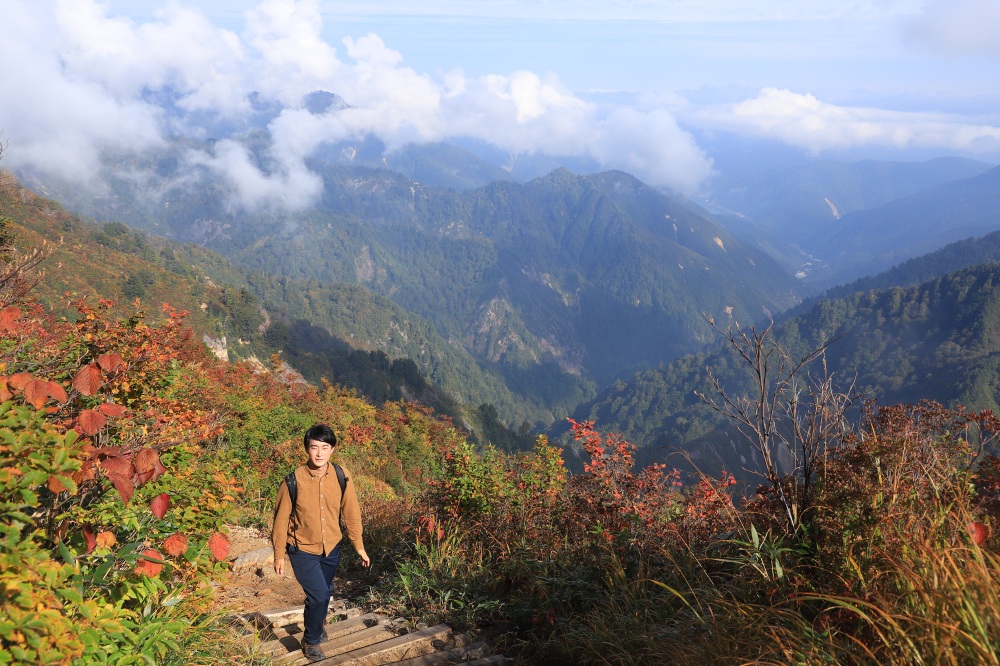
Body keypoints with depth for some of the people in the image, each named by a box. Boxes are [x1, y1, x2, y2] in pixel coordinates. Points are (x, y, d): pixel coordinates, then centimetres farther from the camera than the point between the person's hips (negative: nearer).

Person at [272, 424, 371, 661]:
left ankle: (316, 626, 51)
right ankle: (311, 641, 16)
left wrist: (359, 546, 2)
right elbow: (281, 519, -10)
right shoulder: (294, 480, -21)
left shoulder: (341, 476, -14)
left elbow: (351, 512, -3)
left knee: (325, 593, 20)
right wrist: (279, 555, -4)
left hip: (331, 548, 4)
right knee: (318, 595, -11)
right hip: (303, 550, -3)